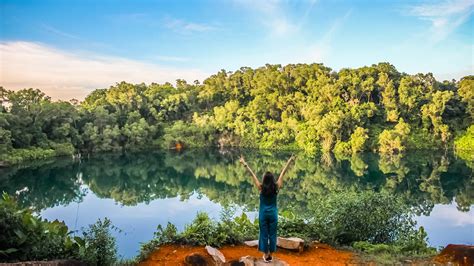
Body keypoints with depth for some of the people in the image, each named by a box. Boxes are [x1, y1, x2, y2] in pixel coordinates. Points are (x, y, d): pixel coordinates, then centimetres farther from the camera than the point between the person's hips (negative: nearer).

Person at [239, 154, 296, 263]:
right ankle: (270, 255, 18)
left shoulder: (261, 187, -14)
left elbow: (252, 174, -11)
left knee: (264, 234, 8)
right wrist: (290, 161, 2)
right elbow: (282, 173, -5)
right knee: (272, 234, 10)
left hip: (263, 213, -1)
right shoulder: (276, 187, -10)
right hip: (273, 213, 1)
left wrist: (244, 163, -7)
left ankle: (266, 256, 15)